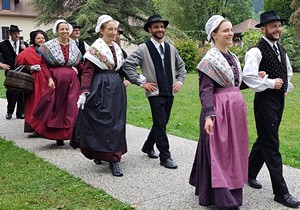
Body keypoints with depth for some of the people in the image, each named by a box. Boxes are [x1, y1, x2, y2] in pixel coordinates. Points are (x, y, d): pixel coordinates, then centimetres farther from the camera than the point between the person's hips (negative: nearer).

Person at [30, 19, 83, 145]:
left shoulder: (74, 46, 11)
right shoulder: (49, 46, 0)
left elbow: (79, 63, 20)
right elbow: (43, 64, -2)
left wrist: (76, 68, -2)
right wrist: (49, 78, -14)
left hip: (71, 81, 3)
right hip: (56, 80, -3)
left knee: (72, 108, -2)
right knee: (56, 107, 1)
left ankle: (72, 134, 6)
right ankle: (58, 135, 13)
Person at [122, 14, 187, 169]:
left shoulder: (171, 49, 10)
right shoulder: (143, 49, -6)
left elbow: (181, 66, 24)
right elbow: (127, 65, -11)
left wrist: (179, 81, 10)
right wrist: (141, 82, -11)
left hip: (170, 92, 6)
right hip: (155, 93, -6)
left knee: (161, 123, 15)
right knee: (160, 125, -5)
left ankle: (148, 146, 36)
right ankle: (165, 157, 5)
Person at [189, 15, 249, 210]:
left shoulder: (233, 57, 14)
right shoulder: (210, 59, -11)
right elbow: (205, 90, -17)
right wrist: (208, 115, -26)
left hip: (236, 107, 9)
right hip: (220, 109, -8)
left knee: (234, 151, 15)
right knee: (219, 154, -1)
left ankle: (232, 191, 32)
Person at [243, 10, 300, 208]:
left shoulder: (281, 50, 13)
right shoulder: (256, 51, -14)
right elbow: (248, 76, -28)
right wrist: (271, 83, -19)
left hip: (279, 99, 9)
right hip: (265, 100, -8)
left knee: (264, 140, 17)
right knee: (271, 145, -3)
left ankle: (250, 174, 35)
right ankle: (281, 192, 4)